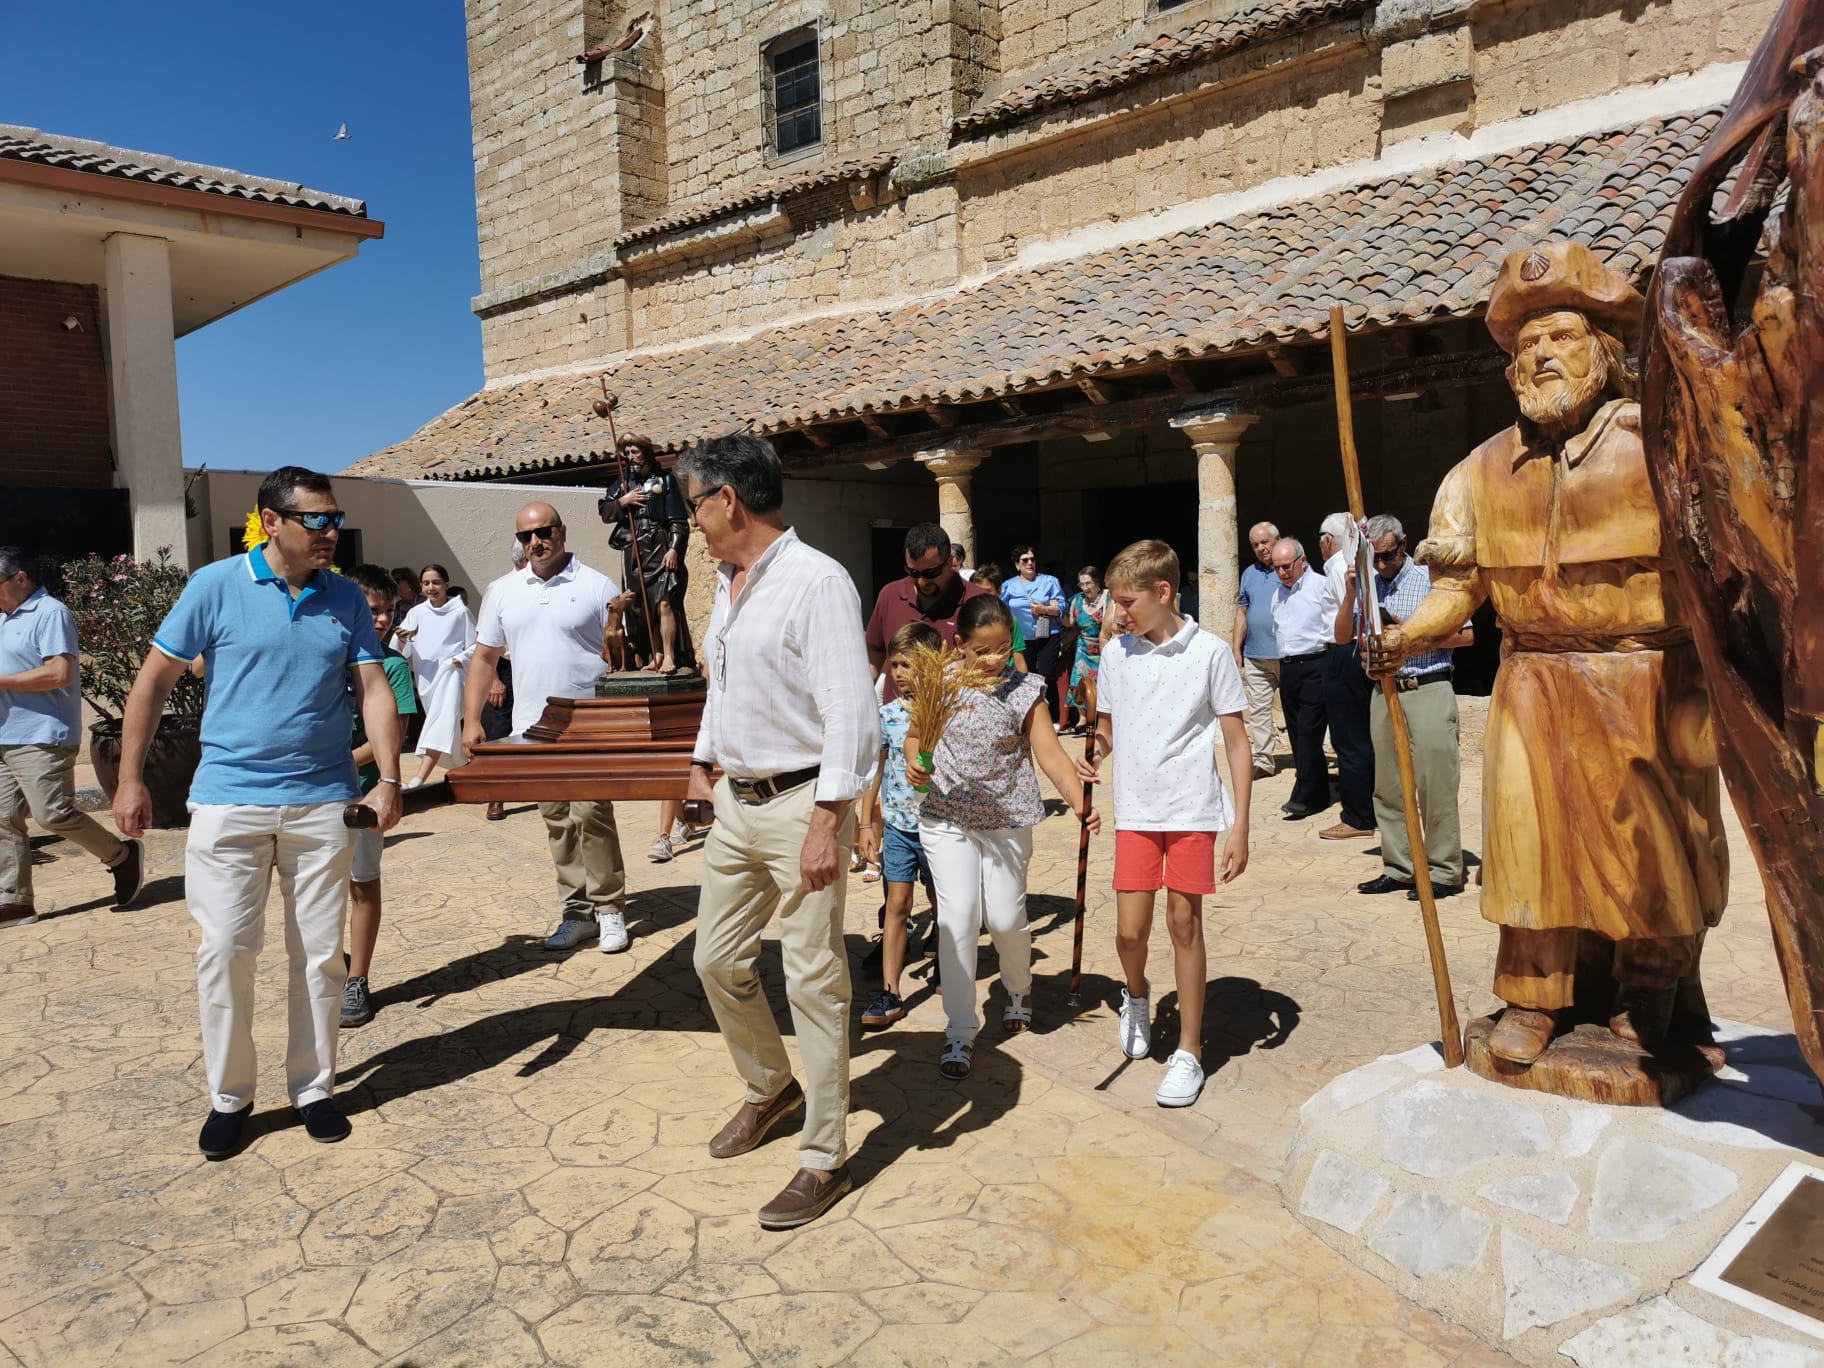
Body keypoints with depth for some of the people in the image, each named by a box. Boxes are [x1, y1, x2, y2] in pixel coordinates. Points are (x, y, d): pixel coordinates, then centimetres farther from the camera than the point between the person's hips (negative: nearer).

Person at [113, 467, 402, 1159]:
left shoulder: (346, 599, 4)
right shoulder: (215, 587, -3)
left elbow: (375, 687, 1)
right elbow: (153, 680, 1)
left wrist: (388, 779, -10)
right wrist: (130, 779, -2)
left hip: (322, 801, 2)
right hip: (228, 799, -2)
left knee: (320, 954, 7)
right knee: (224, 951, 0)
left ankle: (313, 1088, 23)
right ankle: (228, 1096, 18)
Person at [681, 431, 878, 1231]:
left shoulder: (816, 581, -17)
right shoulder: (728, 582, 11)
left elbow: (851, 713, -21)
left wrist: (827, 822, -24)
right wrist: (704, 761, 25)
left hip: (799, 804, -9)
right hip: (735, 801, 9)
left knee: (813, 982, 0)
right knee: (718, 960, 17)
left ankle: (824, 1160, 14)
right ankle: (772, 1088, 41)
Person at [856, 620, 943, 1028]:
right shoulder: (887, 714, 0)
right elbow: (875, 768, 7)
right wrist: (867, 822, 7)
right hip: (896, 823, 3)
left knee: (942, 902, 14)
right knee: (897, 904, 4)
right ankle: (890, 993, 7)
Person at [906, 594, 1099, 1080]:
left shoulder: (1024, 691, -5)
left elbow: (1049, 753, -12)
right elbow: (916, 735, 10)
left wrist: (1079, 800, -27)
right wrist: (913, 762, -12)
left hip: (1006, 819, 0)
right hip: (946, 817, 1)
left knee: (1006, 917, 3)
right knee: (958, 916, -7)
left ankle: (1019, 990, 37)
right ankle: (959, 1030, 4)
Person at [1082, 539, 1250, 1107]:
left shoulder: (1210, 651, -6)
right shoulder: (1116, 652, 4)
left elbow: (1237, 742, -3)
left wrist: (1240, 826, -7)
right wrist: (1094, 757, -8)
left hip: (1193, 809, -3)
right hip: (1135, 809, 3)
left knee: (1185, 922, 2)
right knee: (1130, 929, 0)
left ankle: (1189, 1052, 17)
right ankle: (1136, 994, 35)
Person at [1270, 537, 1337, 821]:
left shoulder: (1320, 586, -5)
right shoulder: (1278, 594, 18)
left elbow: (1335, 628, -7)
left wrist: (1330, 664, -11)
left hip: (1314, 666, -8)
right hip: (1287, 668, 8)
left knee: (1308, 731, -11)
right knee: (1296, 732, 8)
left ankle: (1303, 798, -11)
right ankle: (1318, 794, 17)